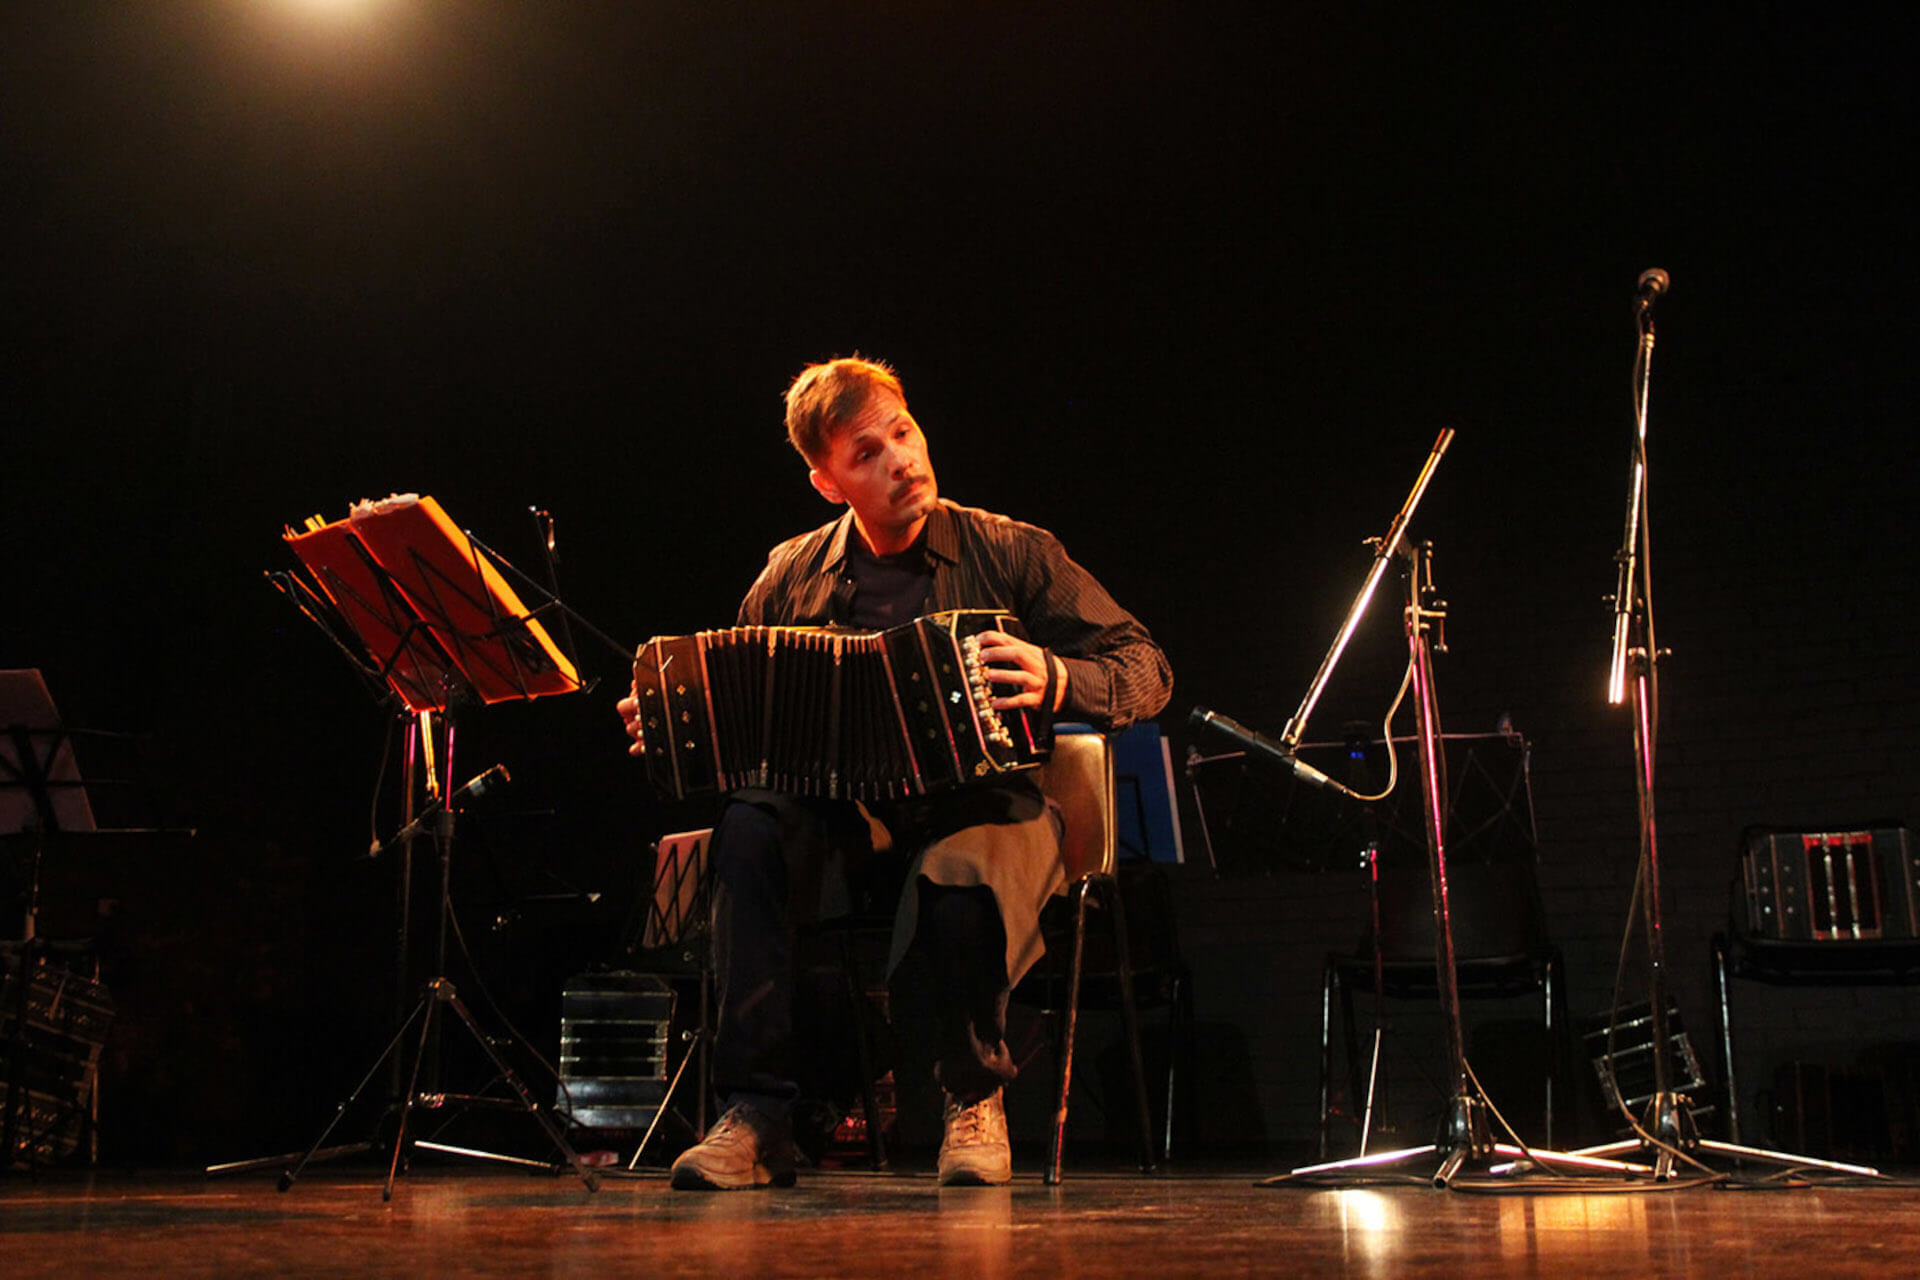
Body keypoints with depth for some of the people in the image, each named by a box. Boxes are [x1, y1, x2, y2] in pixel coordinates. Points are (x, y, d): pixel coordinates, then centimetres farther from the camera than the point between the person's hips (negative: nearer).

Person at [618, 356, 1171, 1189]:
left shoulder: (1009, 552, 3)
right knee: (750, 828, -30)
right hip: (845, 806, 3)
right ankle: (756, 1116, -25)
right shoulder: (792, 575, 11)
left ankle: (973, 1098, -8)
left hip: (983, 800, -2)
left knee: (961, 880, -38)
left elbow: (1146, 669, 0)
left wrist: (1059, 682, -22)